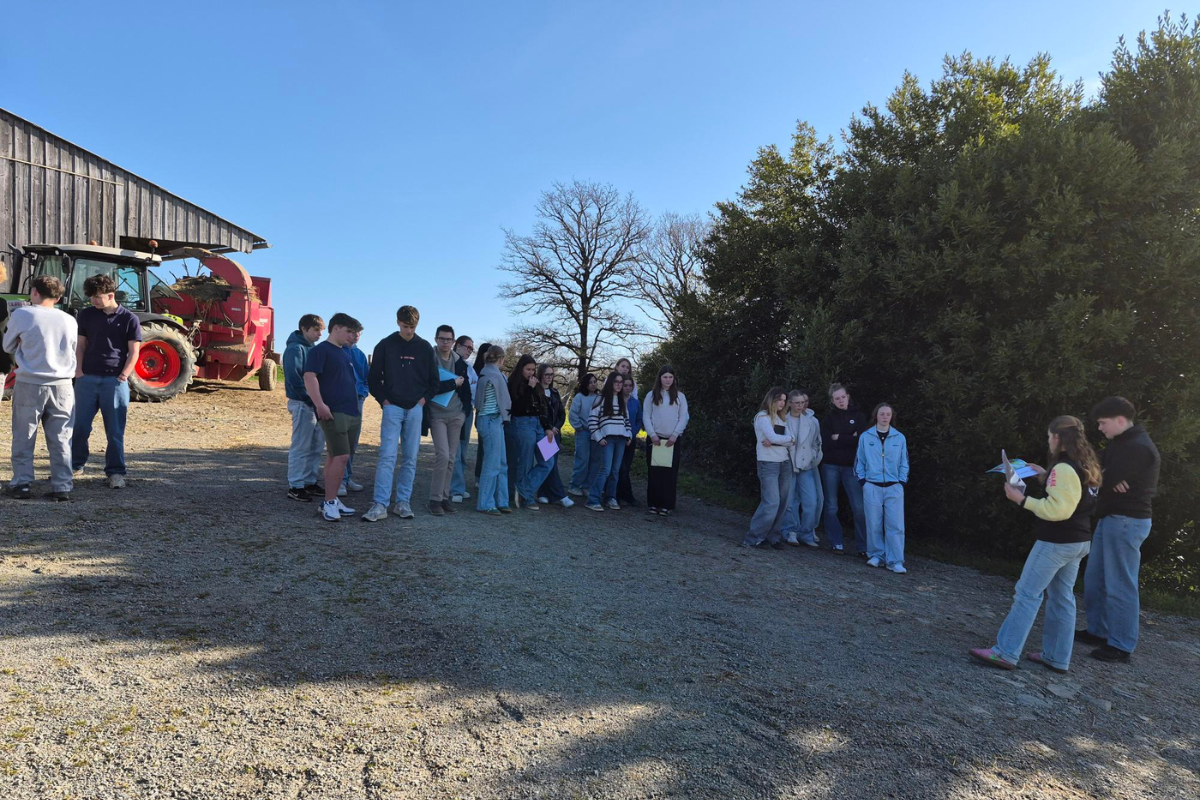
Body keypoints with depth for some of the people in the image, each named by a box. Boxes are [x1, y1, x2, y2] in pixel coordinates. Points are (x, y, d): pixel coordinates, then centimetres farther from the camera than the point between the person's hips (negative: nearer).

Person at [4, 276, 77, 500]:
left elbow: (8, 347, 8)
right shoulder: (69, 320, 4)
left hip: (29, 384, -2)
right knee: (61, 440, 6)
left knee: (23, 438, 10)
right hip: (61, 385, 2)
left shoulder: (22, 314, -5)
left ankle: (22, 484, 13)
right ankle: (62, 486, 6)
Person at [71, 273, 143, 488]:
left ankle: (116, 472, 7)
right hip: (87, 379, 3)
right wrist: (79, 371, -1)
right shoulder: (85, 315, 8)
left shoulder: (128, 319, -1)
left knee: (115, 430, 0)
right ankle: (74, 464, 24)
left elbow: (134, 352, -1)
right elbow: (80, 345, 11)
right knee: (79, 426, 7)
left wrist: (123, 375, -12)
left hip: (114, 381, -3)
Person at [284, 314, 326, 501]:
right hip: (302, 404, -9)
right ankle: (295, 487, 3)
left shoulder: (312, 348, 16)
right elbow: (293, 378, -19)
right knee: (301, 447, -4)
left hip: (316, 403, 9)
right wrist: (310, 399, -18)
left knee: (317, 446, 13)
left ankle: (310, 482, 23)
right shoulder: (295, 348, -11)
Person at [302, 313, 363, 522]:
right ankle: (329, 503, -8)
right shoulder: (320, 350, -5)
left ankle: (333, 500, 15)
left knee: (335, 457, 11)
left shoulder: (345, 352, 20)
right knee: (341, 456, -14)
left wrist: (357, 407, 24)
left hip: (351, 413, 8)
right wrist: (320, 404, -26)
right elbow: (309, 377, -16)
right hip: (333, 412, -8)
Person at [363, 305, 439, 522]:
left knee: (410, 458, 5)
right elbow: (373, 378, 5)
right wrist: (384, 400, -4)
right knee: (387, 455, -9)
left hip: (415, 409, 2)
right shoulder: (385, 346, 1)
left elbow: (434, 380, 12)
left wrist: (424, 399, 0)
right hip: (393, 408, -2)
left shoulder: (425, 348, 6)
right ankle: (380, 504, -10)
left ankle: (403, 502, 13)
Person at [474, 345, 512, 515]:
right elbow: (504, 400, -4)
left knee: (501, 463, 11)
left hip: (493, 420, 9)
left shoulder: (486, 373, 15)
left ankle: (500, 501, 17)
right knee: (492, 464, -4)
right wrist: (506, 411, 15)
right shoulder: (495, 375, -12)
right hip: (492, 420, -9)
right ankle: (485, 504, 2)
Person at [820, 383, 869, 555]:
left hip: (851, 467, -1)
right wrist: (849, 439, -10)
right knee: (831, 507, 4)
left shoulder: (858, 416, 6)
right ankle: (836, 543, 15)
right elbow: (826, 443, -7)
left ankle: (863, 547, 0)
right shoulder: (828, 418, 6)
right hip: (831, 466, 1)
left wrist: (838, 438, -8)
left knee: (859, 508, -7)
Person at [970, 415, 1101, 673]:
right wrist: (1047, 478, 14)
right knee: (1062, 597, 13)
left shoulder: (1064, 468, -19)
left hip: (1057, 542, -9)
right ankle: (1057, 657, 19)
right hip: (1078, 541, 10)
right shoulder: (1086, 467, 10)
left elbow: (1057, 510, -24)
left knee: (1027, 594, -6)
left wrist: (1022, 499, -21)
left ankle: (1005, 653, -4)